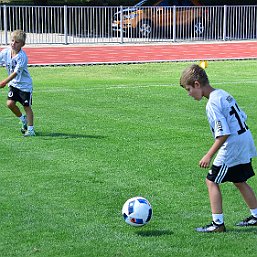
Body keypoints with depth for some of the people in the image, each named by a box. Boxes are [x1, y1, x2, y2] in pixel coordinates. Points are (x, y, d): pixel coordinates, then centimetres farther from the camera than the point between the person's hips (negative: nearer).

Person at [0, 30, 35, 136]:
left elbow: (16, 72, -28)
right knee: (10, 103, -6)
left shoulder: (22, 56, -24)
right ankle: (23, 119, 21)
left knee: (27, 106, 0)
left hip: (25, 84, -5)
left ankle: (30, 129, 11)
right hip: (14, 83, 5)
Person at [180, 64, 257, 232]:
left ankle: (218, 223, 3)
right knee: (240, 181, 22)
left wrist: (209, 155, -17)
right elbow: (243, 117, 14)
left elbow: (223, 133, -23)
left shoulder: (212, 103, -19)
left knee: (212, 181, 0)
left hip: (231, 147, -9)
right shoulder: (224, 94, 9)